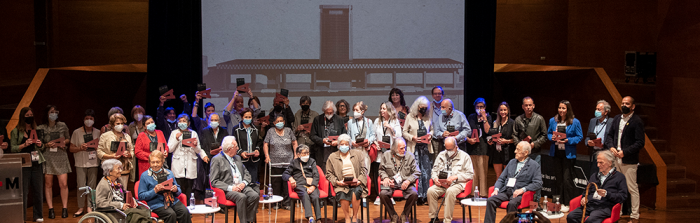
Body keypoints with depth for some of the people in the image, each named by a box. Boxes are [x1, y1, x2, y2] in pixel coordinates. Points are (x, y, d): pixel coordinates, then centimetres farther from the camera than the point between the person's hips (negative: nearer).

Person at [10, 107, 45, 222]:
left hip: (36, 164, 3)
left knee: (38, 191, 4)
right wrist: (24, 145, -17)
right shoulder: (15, 131, 3)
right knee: (23, 192, -2)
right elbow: (12, 148, -2)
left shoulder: (36, 130, 13)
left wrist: (40, 145, -4)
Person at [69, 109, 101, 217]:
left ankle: (90, 207, 15)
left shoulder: (97, 132, 8)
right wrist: (80, 148, -14)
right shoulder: (77, 132, 2)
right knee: (81, 186, -4)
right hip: (81, 163, -2)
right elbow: (71, 148, 4)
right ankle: (80, 208, 8)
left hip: (93, 163, 2)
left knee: (92, 186, 4)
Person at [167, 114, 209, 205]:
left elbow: (198, 150, 13)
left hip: (190, 166, 1)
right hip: (178, 166, -1)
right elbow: (169, 149, 6)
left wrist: (196, 145, -9)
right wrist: (176, 139, -5)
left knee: (189, 188, -2)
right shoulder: (174, 133, 12)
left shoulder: (193, 133, 14)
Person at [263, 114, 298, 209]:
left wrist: (295, 155, 5)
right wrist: (267, 156, -5)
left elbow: (294, 143, 13)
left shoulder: (288, 130, 9)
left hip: (288, 162, 0)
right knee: (276, 182, 2)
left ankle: (286, 203, 7)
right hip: (275, 162, 0)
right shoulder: (270, 132, 7)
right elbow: (265, 144, 6)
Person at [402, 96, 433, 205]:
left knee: (426, 171, -2)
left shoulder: (428, 117, 11)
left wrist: (430, 135, -2)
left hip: (426, 147, 3)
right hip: (414, 148, -2)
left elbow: (431, 129, 20)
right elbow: (404, 132, 3)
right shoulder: (410, 117, 3)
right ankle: (419, 195, -4)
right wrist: (413, 137, -13)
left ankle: (426, 195, 5)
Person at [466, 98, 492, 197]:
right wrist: (468, 139, -2)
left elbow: (487, 130, -6)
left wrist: (484, 118, -9)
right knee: (472, 172, 2)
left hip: (483, 148, -2)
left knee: (482, 171, -5)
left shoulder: (488, 117, 8)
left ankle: (483, 193, -2)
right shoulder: (471, 117, 15)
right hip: (472, 147, 2)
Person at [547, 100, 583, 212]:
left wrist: (568, 140, -17)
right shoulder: (553, 120, 7)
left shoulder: (575, 122, -5)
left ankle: (568, 203, 5)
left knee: (567, 178, -4)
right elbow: (548, 133, 14)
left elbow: (579, 137, -4)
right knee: (559, 178, 12)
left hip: (568, 153, -4)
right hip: (556, 152, 4)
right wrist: (552, 138, -7)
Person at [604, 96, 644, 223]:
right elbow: (609, 135, 16)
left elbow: (640, 143, -12)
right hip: (615, 159, 6)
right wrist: (611, 147, -3)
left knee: (632, 189, 0)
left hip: (629, 160, -6)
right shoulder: (617, 119, 13)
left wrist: (624, 152, -18)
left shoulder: (637, 121, -7)